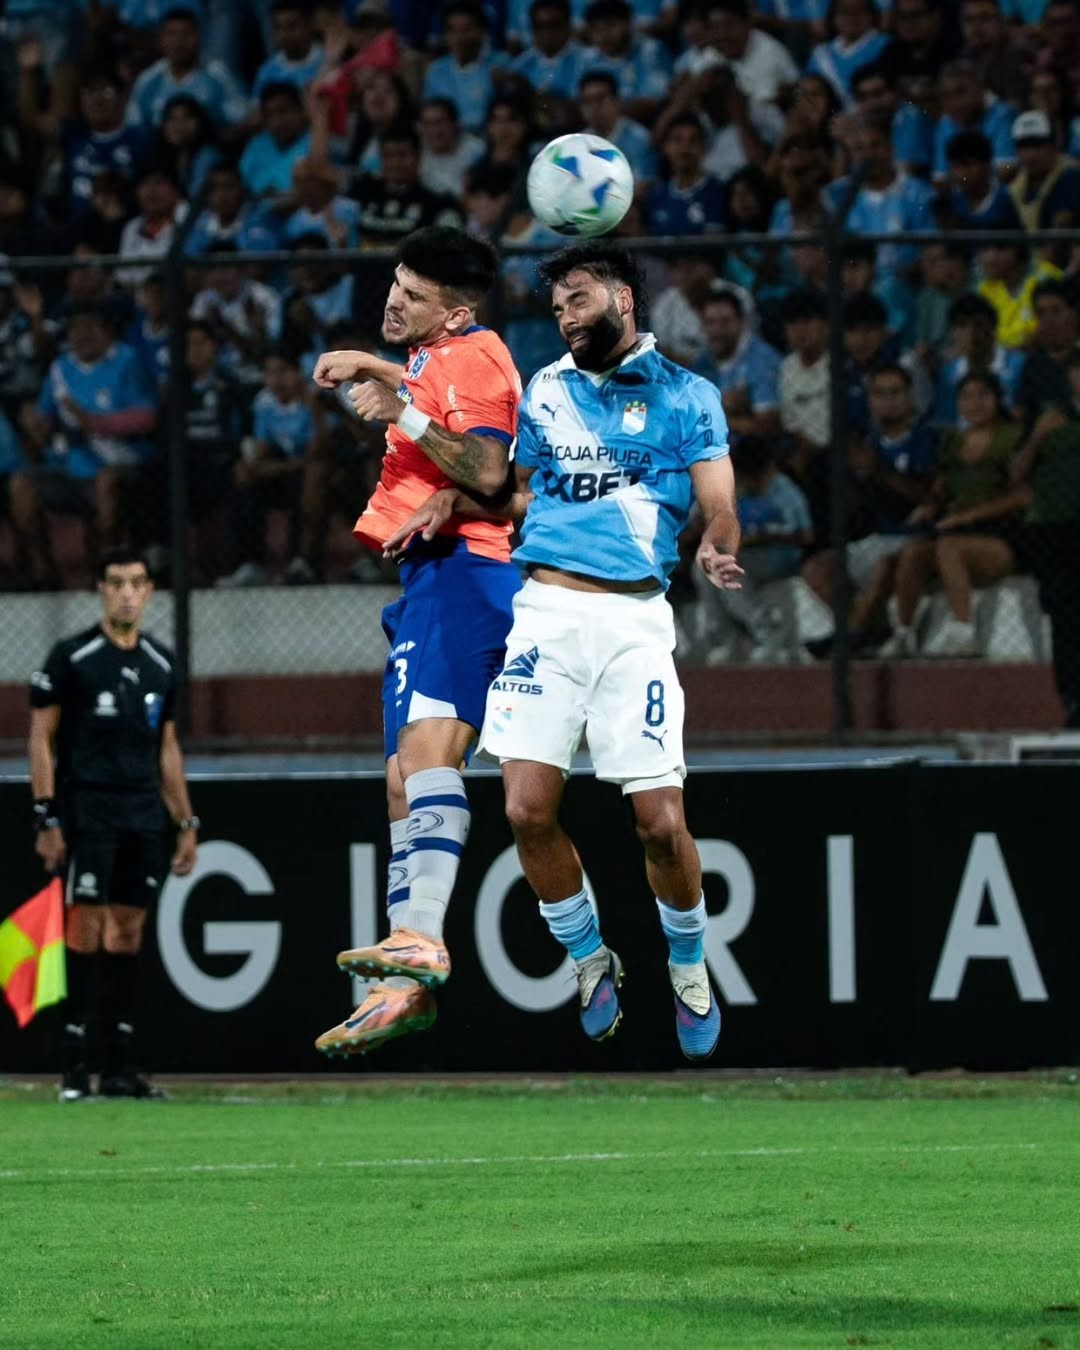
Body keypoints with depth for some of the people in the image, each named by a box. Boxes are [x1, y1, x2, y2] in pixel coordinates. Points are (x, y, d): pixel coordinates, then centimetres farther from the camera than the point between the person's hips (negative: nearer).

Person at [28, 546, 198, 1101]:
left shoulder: (160, 664, 13)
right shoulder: (71, 657, -3)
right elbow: (41, 738, -3)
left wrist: (186, 823, 15)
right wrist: (46, 819, -10)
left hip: (143, 815, 5)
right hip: (86, 812, -5)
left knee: (129, 930, 5)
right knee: (86, 927, -9)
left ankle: (120, 1065, 8)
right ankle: (74, 1064, -7)